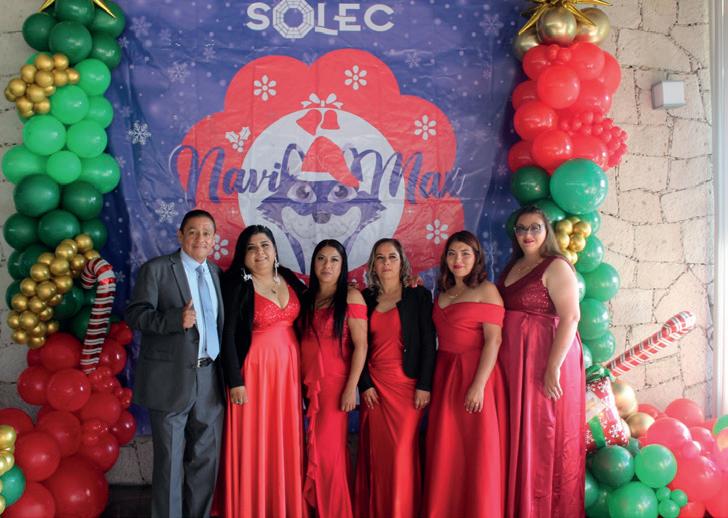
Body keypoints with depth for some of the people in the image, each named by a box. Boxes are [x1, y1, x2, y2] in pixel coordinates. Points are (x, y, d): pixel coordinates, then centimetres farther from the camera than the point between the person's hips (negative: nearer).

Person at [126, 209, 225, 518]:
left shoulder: (216, 272, 12)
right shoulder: (156, 269, -4)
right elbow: (134, 314, -11)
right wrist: (176, 319, -26)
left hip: (210, 378, 5)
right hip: (171, 379, -5)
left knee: (205, 457, 15)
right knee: (170, 459, 5)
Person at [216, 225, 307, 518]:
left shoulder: (289, 279, 7)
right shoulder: (237, 285, -8)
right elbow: (227, 335, -11)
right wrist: (235, 381, -15)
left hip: (288, 369, 5)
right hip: (254, 370, -5)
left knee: (285, 442, 11)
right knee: (253, 444, 2)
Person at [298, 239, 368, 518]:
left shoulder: (351, 296, -7)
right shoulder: (307, 298, 10)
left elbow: (360, 345, -10)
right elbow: (301, 340, 13)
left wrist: (351, 388, -15)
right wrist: (299, 382, 5)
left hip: (335, 383, -5)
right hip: (307, 382, 5)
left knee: (328, 449, 0)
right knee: (314, 450, 9)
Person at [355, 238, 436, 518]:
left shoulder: (418, 296, 0)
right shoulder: (365, 298, 9)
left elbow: (428, 343, -4)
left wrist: (424, 385, -9)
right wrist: (364, 384, -2)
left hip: (407, 383, -3)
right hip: (374, 385, 3)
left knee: (402, 451, -4)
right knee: (375, 450, 4)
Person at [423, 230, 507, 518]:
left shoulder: (486, 290, -5)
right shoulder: (442, 294, 14)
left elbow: (493, 341, -12)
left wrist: (479, 385, -19)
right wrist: (435, 380, 2)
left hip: (475, 376, -6)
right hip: (445, 377, 6)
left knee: (476, 453, 0)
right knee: (446, 453, 10)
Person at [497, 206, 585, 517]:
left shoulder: (556, 267, -10)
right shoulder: (512, 267, 14)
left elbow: (570, 318, -18)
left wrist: (554, 367, -23)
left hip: (544, 360, -7)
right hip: (513, 362, 7)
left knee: (542, 436, 0)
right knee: (518, 437, 13)